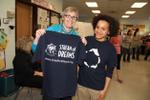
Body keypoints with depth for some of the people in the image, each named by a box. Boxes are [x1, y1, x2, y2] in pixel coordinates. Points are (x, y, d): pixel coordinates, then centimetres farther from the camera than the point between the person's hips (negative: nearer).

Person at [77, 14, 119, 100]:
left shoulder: (110, 48, -9)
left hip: (98, 87, -1)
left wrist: (105, 90, -4)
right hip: (81, 84, 2)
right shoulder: (86, 40, -7)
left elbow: (109, 71, -3)